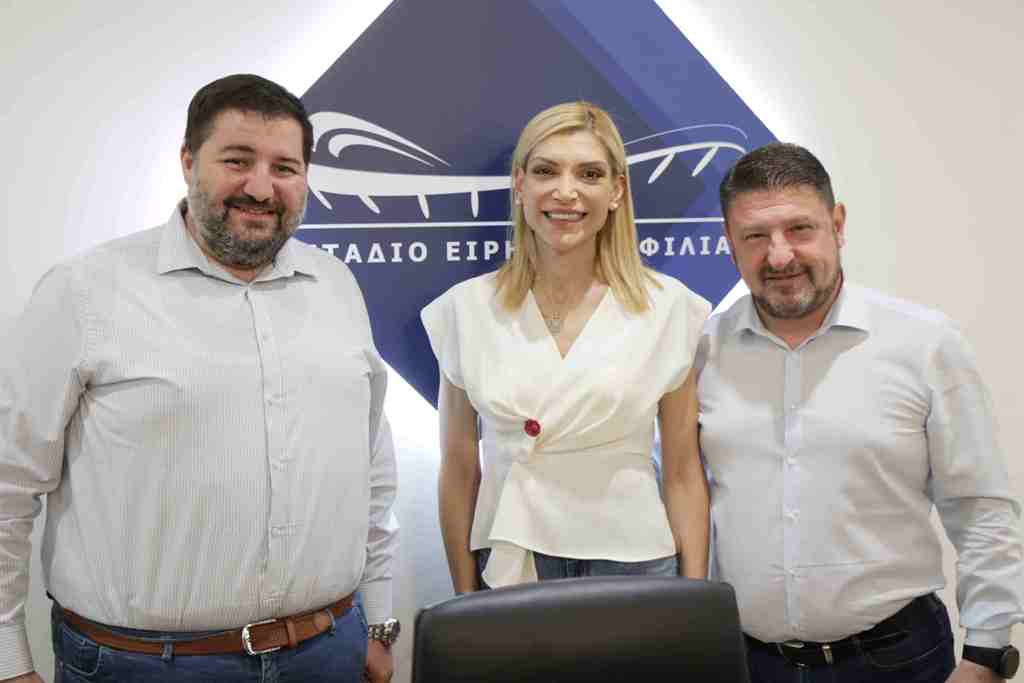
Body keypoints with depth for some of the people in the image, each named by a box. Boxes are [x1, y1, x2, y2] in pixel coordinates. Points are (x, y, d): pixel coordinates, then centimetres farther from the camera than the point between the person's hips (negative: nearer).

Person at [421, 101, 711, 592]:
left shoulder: (669, 307, -5)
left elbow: (684, 474, -1)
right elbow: (459, 472, 3)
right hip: (507, 567, 1)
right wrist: (465, 602, 3)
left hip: (633, 559, 0)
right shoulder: (466, 308, -2)